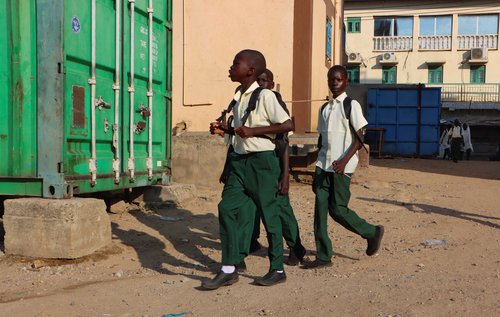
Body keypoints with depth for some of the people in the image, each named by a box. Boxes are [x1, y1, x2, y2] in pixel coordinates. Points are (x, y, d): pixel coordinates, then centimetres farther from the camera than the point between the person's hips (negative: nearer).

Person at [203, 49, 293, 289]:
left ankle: (277, 270, 16)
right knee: (227, 207, -1)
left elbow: (287, 125, -16)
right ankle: (229, 269, 7)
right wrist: (224, 129, 5)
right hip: (239, 160, 8)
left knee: (268, 212, 2)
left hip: (261, 160, -7)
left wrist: (253, 131, -20)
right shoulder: (238, 97, 12)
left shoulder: (265, 96, -11)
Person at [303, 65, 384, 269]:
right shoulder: (324, 109, 15)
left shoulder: (352, 105, -3)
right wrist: (317, 170, 17)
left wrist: (344, 160, -21)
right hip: (323, 165, 6)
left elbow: (359, 139, -8)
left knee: (338, 209, -5)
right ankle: (323, 256, 6)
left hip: (342, 167, -6)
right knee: (320, 208, 0)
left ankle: (372, 233, 19)